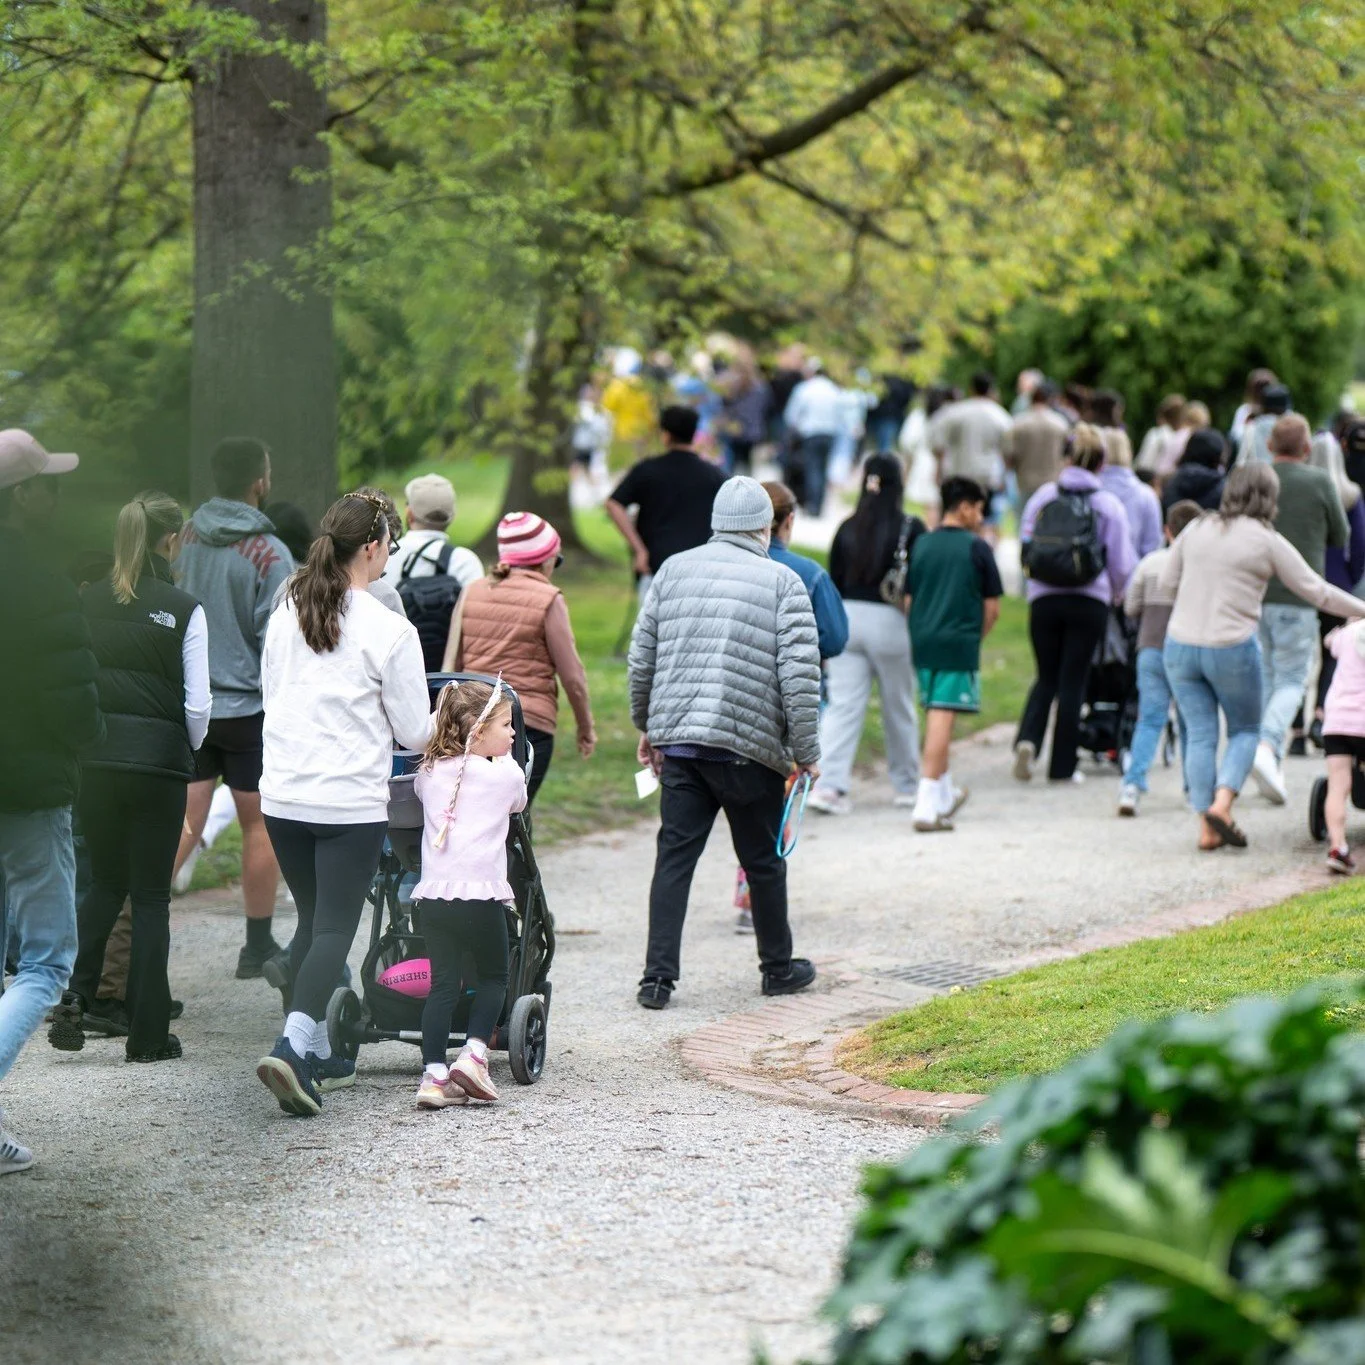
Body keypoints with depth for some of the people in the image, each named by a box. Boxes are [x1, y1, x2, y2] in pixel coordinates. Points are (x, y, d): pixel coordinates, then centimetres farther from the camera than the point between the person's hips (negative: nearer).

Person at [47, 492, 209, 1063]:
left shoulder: (89, 602, 1)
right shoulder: (184, 609, -8)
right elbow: (197, 705, -9)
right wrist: (187, 750, 10)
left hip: (96, 756, 3)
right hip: (159, 757, -3)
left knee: (105, 881, 20)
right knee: (151, 895, 6)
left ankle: (75, 995, 0)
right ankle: (147, 1032, 7)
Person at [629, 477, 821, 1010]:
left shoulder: (675, 570, 9)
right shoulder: (782, 582, -3)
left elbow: (642, 659, 11)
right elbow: (799, 675, -9)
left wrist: (647, 727, 23)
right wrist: (806, 752, -2)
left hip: (678, 743, 3)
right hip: (750, 746, -3)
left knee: (674, 857, 4)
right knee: (763, 861, 12)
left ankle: (658, 977, -2)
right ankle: (778, 968, 25)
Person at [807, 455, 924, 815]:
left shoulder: (847, 529, 4)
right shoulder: (910, 529, -7)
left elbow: (833, 583, 9)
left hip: (847, 619, 3)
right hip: (889, 623, -3)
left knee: (842, 705, 0)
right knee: (899, 707, 11)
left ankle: (828, 784, -13)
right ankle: (907, 786, 24)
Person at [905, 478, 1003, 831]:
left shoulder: (921, 546, 8)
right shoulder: (977, 548, -4)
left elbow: (907, 600, 10)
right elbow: (992, 608, -1)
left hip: (922, 643, 5)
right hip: (959, 644, -5)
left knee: (936, 718, 18)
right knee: (942, 719, -8)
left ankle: (945, 792, 32)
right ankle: (927, 805, -14)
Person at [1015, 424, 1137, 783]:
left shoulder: (1043, 497, 4)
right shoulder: (1109, 505, -2)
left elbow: (1024, 545, 11)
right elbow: (1122, 565, 2)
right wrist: (1117, 594, 22)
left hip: (1043, 600, 2)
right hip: (1089, 601, -2)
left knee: (1046, 676, 14)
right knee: (1073, 681, 6)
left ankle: (1028, 738, -12)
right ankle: (1062, 764, 8)